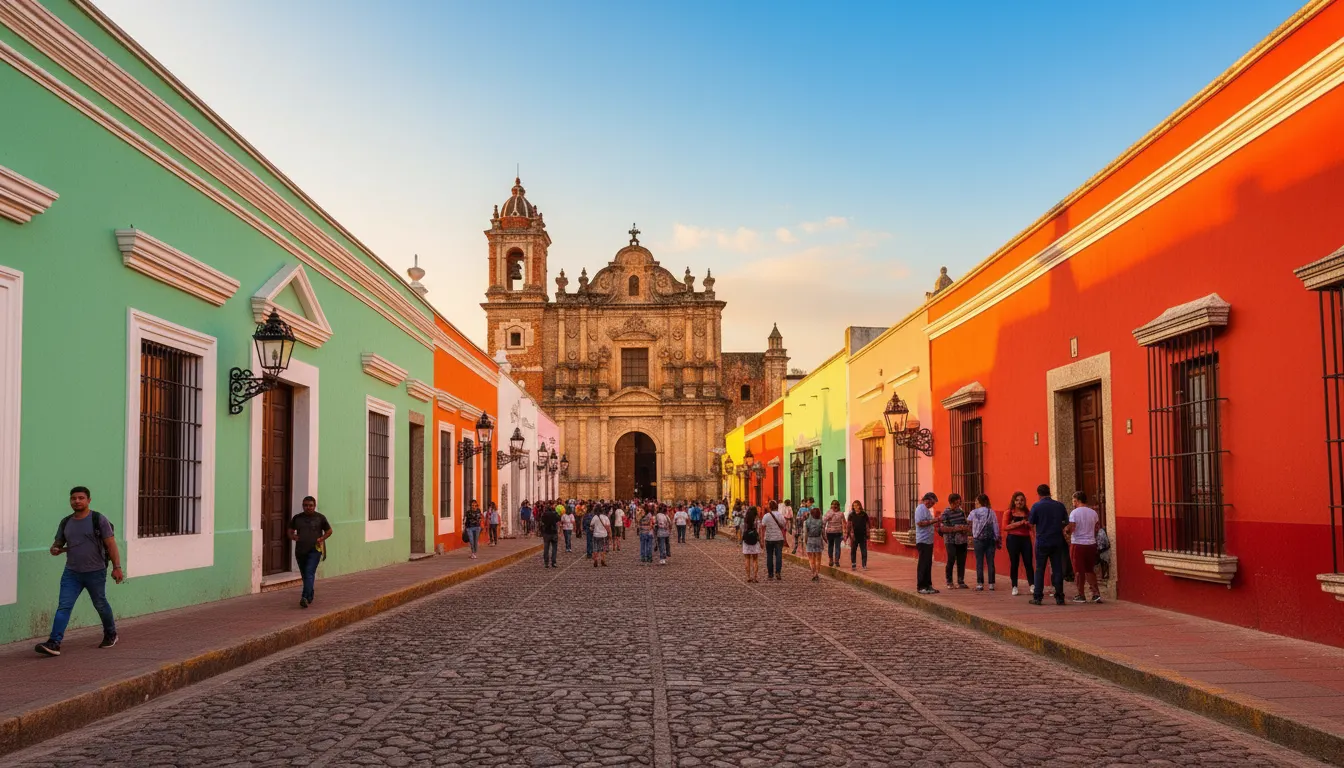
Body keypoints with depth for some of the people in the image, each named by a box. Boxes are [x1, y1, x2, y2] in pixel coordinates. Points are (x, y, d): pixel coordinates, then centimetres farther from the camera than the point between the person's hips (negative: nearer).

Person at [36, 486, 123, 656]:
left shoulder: (99, 520, -7)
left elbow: (111, 545, -10)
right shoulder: (65, 523, 7)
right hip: (71, 573, 4)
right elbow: (58, 543, 18)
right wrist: (55, 550, -8)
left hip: (95, 572, -4)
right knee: (63, 606, -9)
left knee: (100, 605, 12)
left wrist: (117, 567, -17)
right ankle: (54, 643, -16)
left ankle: (111, 634, 33)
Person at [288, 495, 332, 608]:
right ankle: (310, 596, 30)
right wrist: (293, 537, -4)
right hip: (300, 551, 4)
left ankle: (305, 597, -26)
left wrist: (322, 538, -5)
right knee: (304, 575, 13)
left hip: (314, 550, -4)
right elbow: (290, 531, 18)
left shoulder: (320, 518, 3)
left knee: (309, 574, -16)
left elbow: (329, 531, 12)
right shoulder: (297, 518, 9)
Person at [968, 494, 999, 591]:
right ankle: (991, 584, 5)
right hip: (990, 539, 2)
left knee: (979, 562, 2)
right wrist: (997, 540, 6)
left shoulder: (974, 512, -1)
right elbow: (996, 526, 1)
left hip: (978, 539, -2)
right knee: (990, 562, 4)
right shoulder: (991, 512, 2)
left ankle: (980, 584, 1)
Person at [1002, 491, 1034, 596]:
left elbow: (1032, 527, 17)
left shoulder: (1028, 513, 12)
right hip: (1013, 539, -2)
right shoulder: (1008, 513, 3)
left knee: (1028, 563, -4)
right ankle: (1014, 587, 7)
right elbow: (1005, 527, -6)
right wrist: (1017, 524, -14)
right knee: (1014, 563, 2)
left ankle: (1032, 585, 0)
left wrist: (1028, 524, -5)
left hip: (1026, 539, 2)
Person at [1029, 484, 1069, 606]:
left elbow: (1031, 523, -3)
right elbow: (1066, 520, 10)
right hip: (1057, 542, 2)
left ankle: (1037, 597, 4)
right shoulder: (1059, 505, 0)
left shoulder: (1036, 506, -9)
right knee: (1058, 569, 7)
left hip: (1042, 542, -2)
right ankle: (1059, 597, 7)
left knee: (1040, 570, 5)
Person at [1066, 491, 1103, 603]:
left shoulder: (1074, 513, -12)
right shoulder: (1093, 513, 4)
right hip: (1091, 544, 5)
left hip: (1077, 544, -5)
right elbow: (1096, 529, 9)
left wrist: (1065, 529, 1)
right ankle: (1096, 593, 6)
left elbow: (1071, 529, -19)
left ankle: (1081, 595, 9)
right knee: (1090, 570, 15)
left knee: (1079, 571, 4)